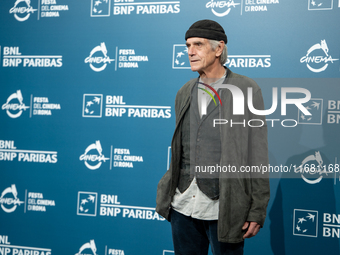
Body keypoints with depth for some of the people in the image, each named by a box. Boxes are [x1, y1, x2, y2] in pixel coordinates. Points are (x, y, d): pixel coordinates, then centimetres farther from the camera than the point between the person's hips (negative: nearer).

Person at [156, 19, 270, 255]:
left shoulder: (246, 90, -4)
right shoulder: (185, 93, 11)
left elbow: (258, 154, -5)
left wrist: (257, 211, -8)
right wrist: (168, 190, 15)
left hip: (223, 208, -4)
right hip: (183, 205, 5)